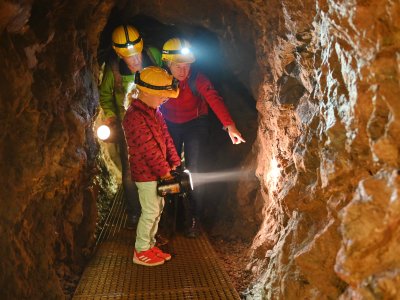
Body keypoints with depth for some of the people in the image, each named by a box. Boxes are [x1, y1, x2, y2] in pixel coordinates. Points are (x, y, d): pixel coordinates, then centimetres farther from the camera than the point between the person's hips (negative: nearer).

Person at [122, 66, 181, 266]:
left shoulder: (154, 111, 7)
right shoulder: (135, 118, -24)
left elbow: (166, 137, 8)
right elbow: (150, 151, -23)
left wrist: (174, 163, 2)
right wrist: (165, 172, -17)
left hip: (157, 171, 9)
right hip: (146, 173, -9)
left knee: (158, 208, 17)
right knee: (150, 212, 2)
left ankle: (150, 245, 32)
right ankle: (141, 252, 20)